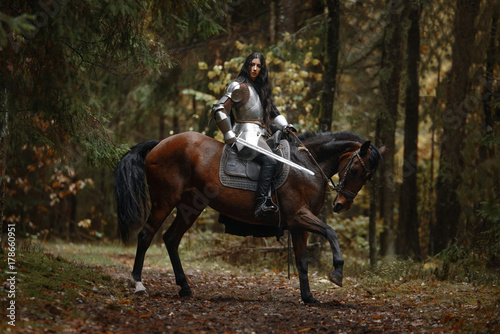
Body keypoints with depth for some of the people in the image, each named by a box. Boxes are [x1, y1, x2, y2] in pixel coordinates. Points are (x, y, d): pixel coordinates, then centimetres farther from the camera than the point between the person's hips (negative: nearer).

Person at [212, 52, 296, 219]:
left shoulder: (260, 89, 22)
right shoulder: (239, 88, -3)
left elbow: (272, 113, 27)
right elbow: (219, 110, -10)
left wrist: (284, 126, 8)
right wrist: (230, 137, -11)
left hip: (260, 136, 9)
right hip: (246, 135, -9)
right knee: (270, 161, -28)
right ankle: (260, 205, -38)